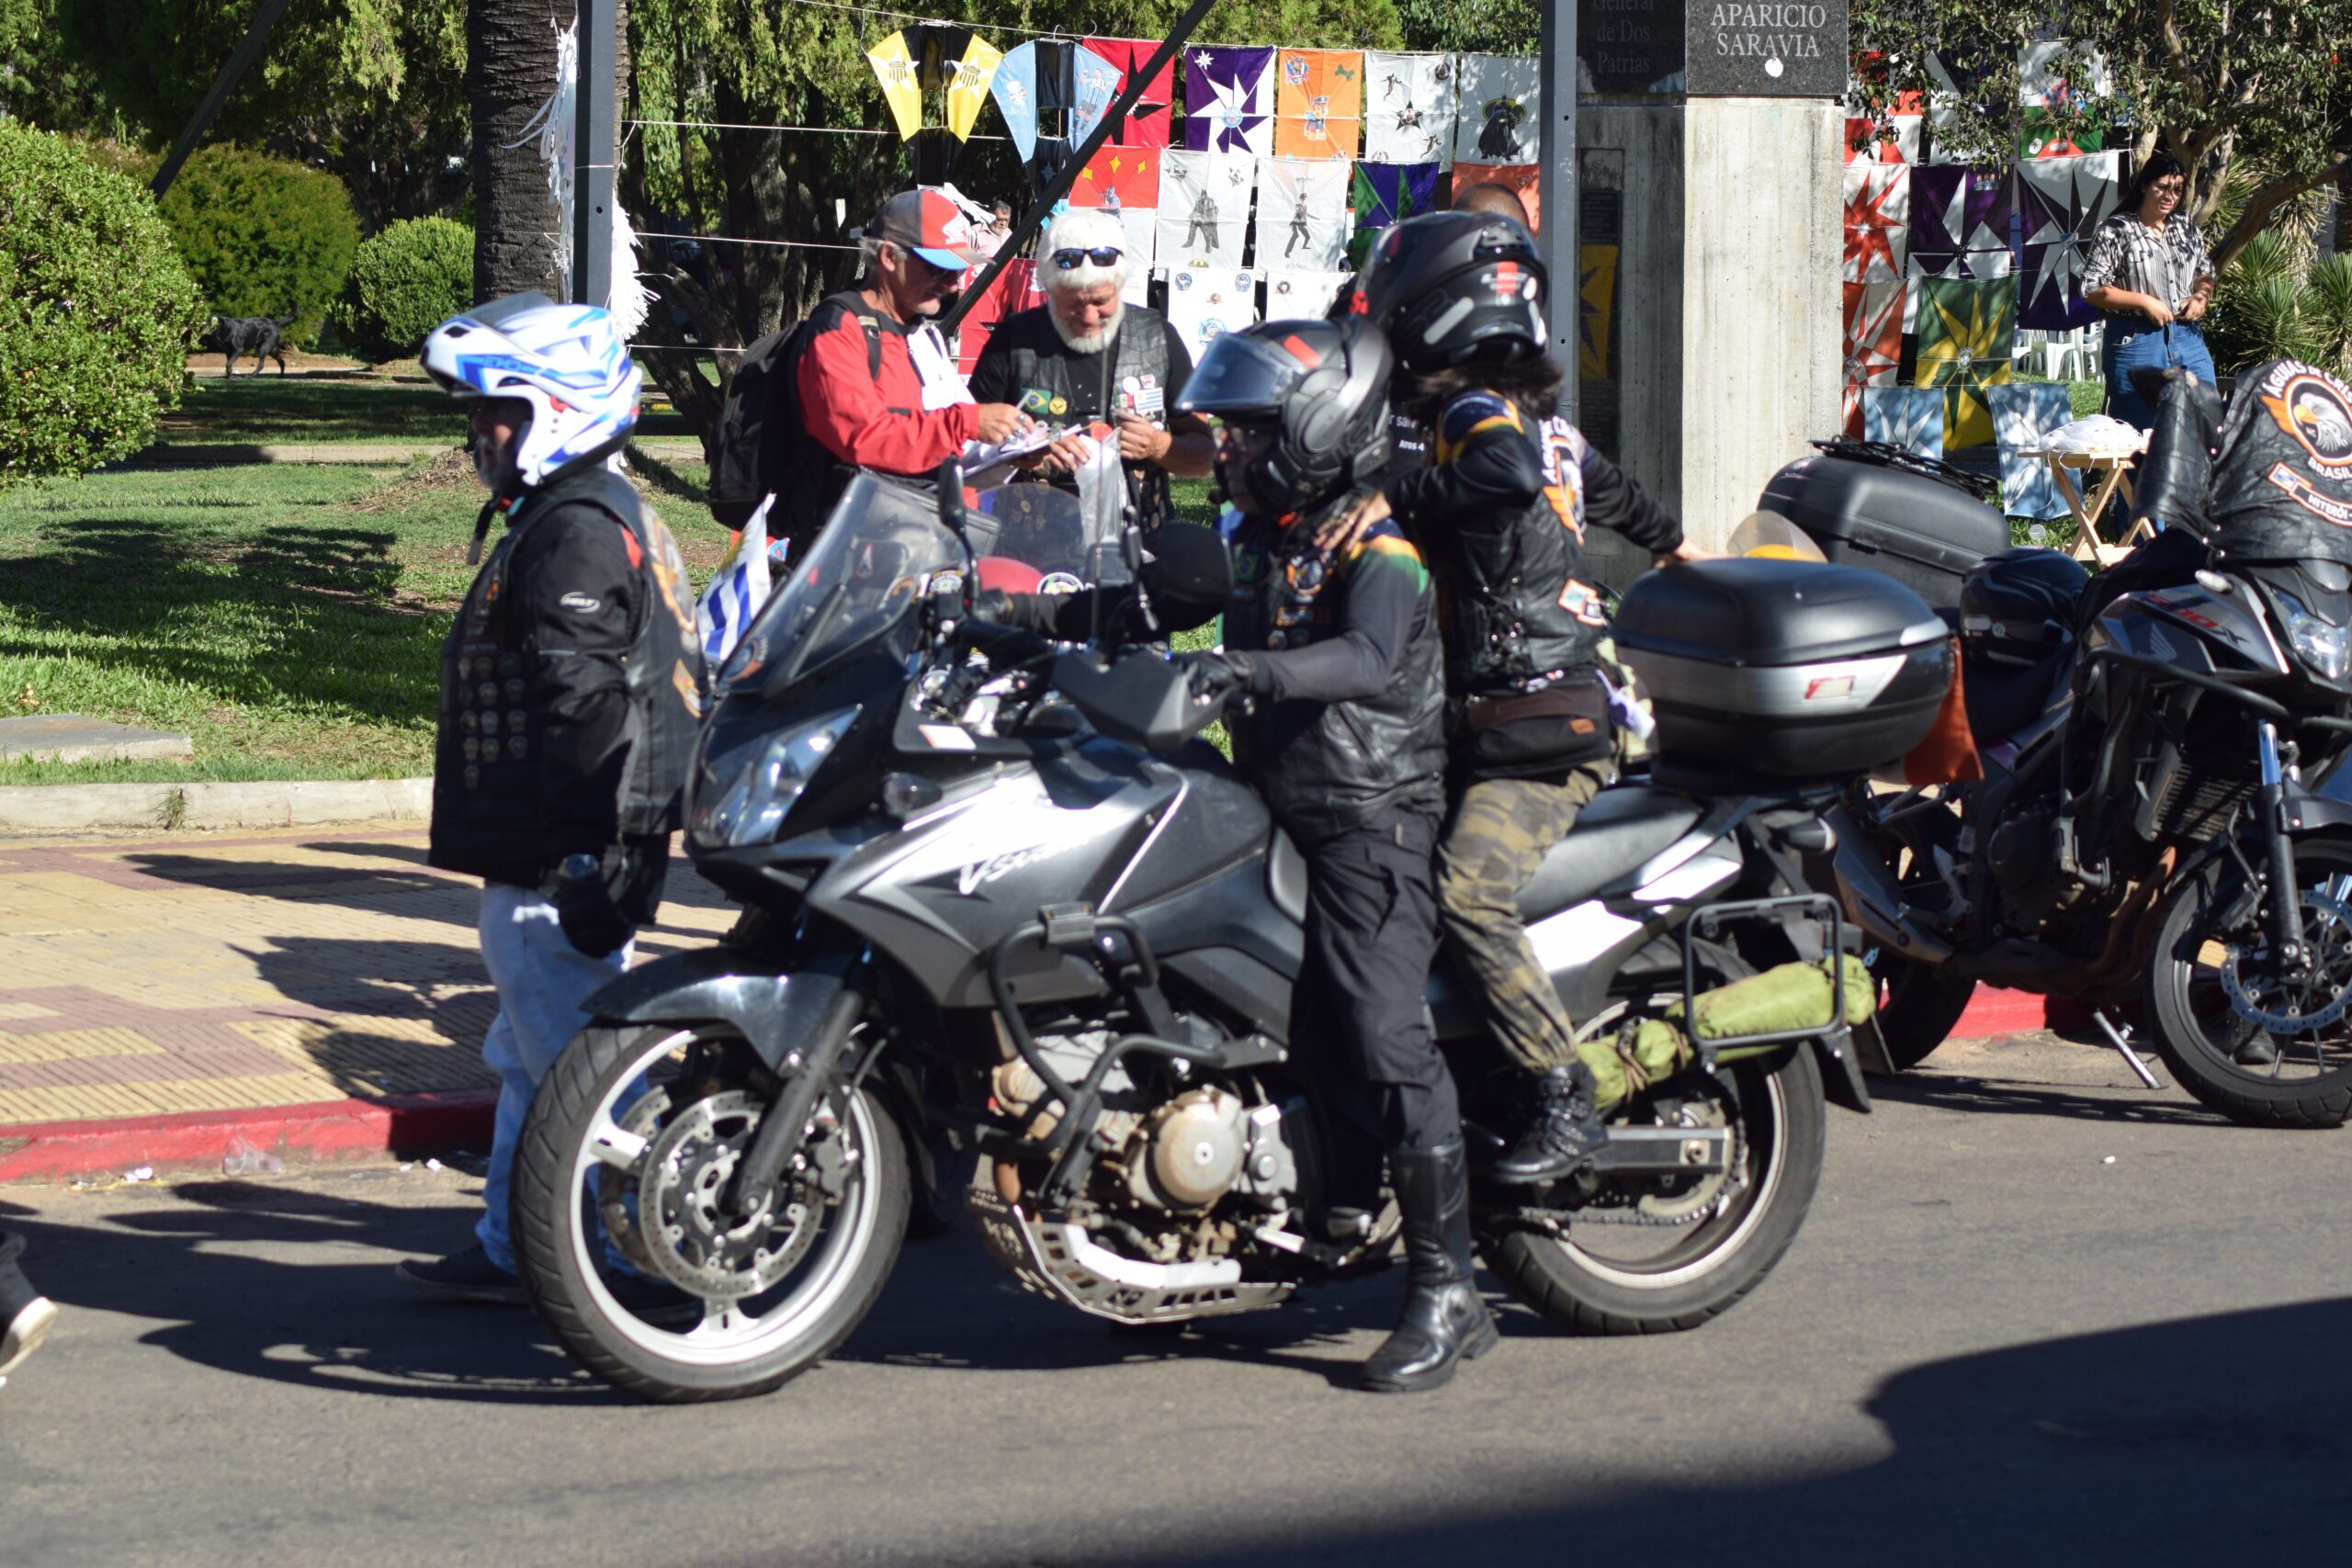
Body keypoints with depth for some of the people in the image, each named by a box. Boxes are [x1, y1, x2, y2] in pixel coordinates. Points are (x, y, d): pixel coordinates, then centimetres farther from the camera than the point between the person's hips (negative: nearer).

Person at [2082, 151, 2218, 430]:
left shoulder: (2186, 227, 13)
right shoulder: (2117, 231, -5)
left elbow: (2205, 274, 24)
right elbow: (2093, 289, -8)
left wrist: (2201, 296, 1)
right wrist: (2144, 301, -14)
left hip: (2188, 338, 5)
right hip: (2137, 342, -5)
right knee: (2141, 432, -3)